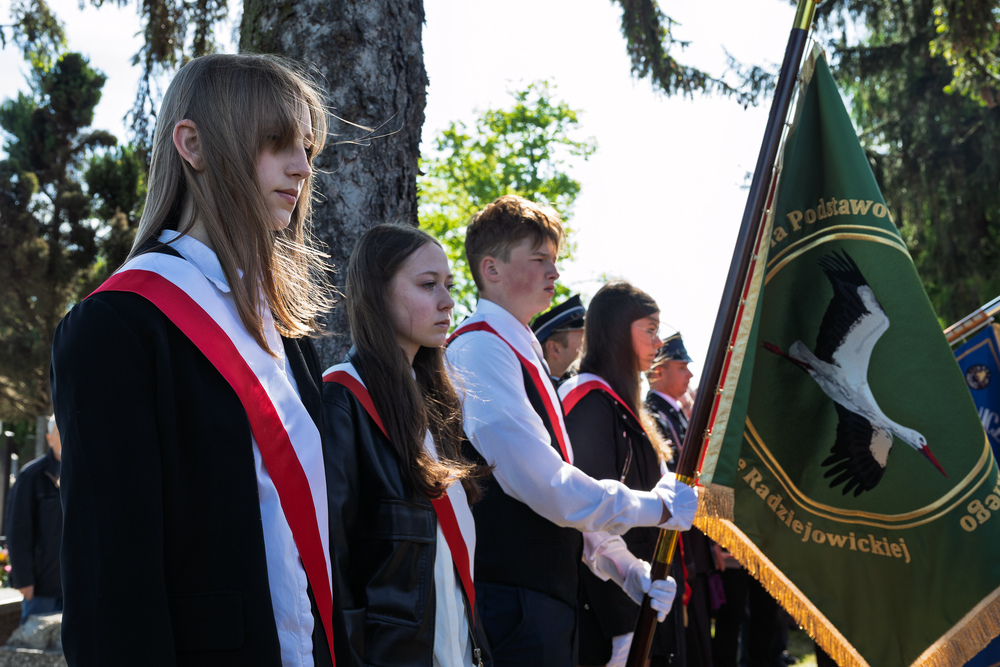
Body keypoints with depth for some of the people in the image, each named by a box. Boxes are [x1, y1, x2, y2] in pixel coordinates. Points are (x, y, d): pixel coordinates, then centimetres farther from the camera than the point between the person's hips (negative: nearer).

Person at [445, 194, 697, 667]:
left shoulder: (522, 353, 19)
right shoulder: (481, 349, -13)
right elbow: (543, 485, -20)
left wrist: (628, 570, 13)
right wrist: (658, 505, -9)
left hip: (548, 594, 10)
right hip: (512, 603, -10)